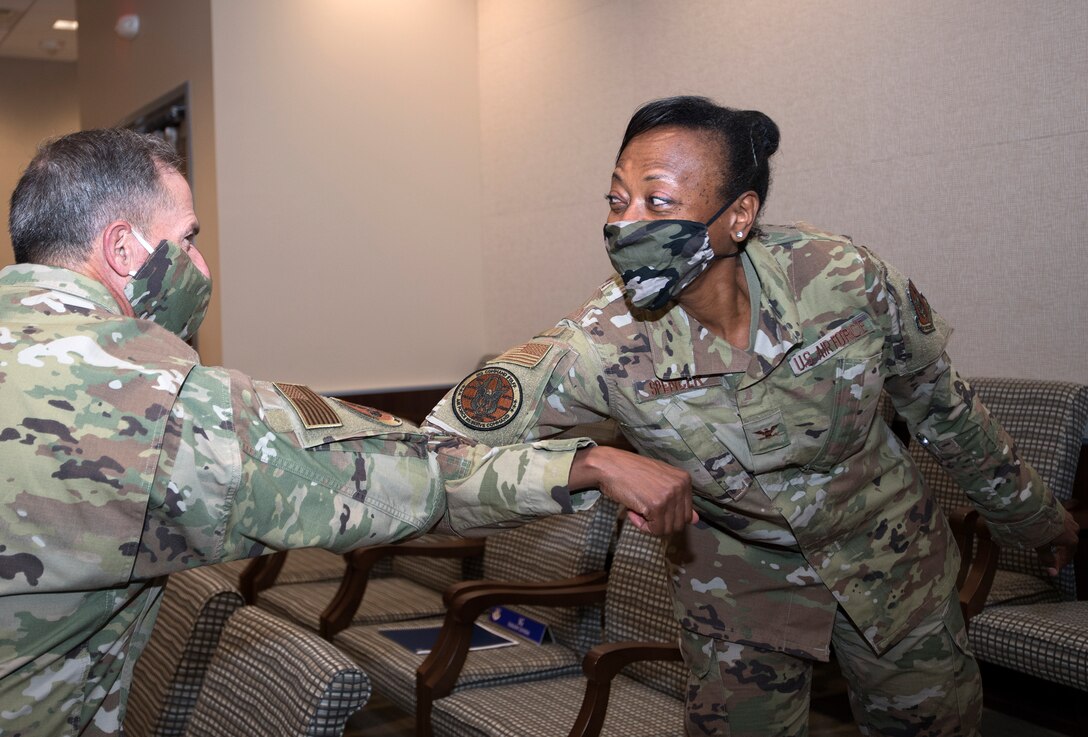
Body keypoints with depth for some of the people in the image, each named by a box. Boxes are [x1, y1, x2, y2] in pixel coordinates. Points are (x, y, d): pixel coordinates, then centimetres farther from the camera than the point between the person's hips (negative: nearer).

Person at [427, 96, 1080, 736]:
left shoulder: (845, 278, -25)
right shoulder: (603, 344, -29)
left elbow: (943, 403, -6)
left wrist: (1032, 515, 9)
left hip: (886, 549, 1)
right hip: (737, 577, -1)